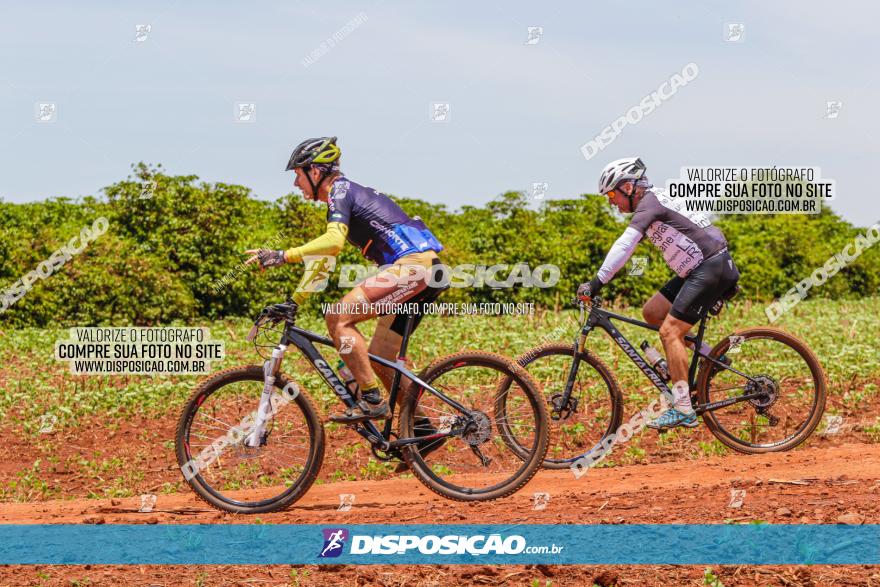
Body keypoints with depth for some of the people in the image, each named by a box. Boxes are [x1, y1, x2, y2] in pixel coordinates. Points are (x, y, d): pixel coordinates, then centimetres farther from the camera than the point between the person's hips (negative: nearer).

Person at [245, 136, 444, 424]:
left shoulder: (339, 192, -4)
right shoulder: (350, 193, 26)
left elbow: (333, 242, -25)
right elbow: (322, 258, 30)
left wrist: (282, 256, -26)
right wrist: (293, 302, 28)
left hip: (413, 263, -10)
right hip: (426, 268, 10)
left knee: (338, 317, -16)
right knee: (379, 359, 11)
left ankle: (371, 401, -16)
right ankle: (420, 425, 14)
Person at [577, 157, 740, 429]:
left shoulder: (649, 203, -14)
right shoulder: (653, 201, 16)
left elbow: (625, 245, -25)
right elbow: (626, 247, 24)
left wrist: (596, 282, -29)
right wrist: (597, 281, 21)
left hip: (711, 268, -10)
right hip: (697, 270, 10)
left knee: (670, 331, -13)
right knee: (652, 312, 11)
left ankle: (683, 409, -13)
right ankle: (709, 356, 15)